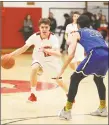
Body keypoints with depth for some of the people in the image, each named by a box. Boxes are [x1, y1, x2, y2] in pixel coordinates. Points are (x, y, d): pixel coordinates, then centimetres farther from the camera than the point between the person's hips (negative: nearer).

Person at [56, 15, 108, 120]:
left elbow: (71, 54, 9)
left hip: (95, 55, -6)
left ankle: (67, 111, 4)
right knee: (98, 79, 32)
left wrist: (62, 70, 13)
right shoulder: (97, 32, 36)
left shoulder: (77, 33, 20)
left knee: (74, 79, 7)